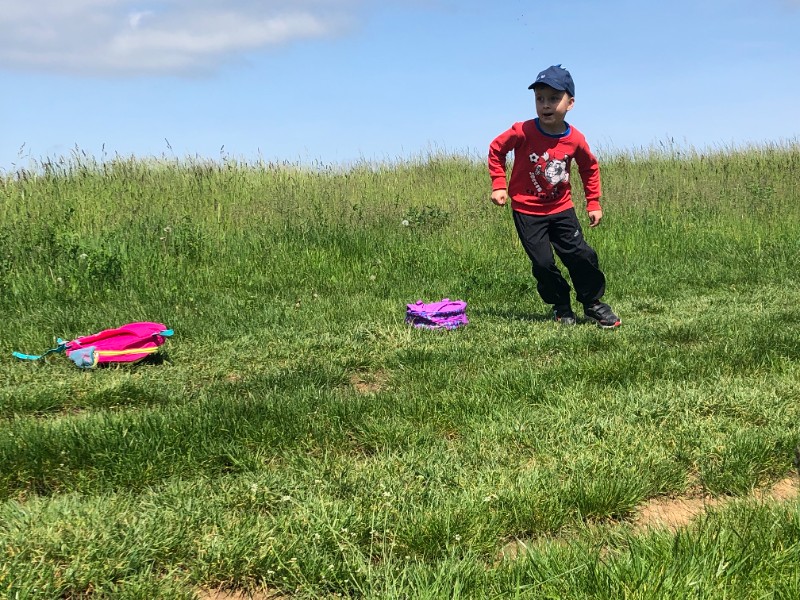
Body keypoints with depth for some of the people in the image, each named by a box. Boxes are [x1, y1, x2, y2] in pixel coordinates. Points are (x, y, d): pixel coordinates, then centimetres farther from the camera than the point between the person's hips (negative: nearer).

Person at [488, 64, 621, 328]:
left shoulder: (575, 139, -9)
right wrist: (499, 185, -8)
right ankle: (562, 308, 19)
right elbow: (495, 149, -2)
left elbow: (590, 167, 10)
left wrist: (594, 203, 10)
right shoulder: (523, 132, -18)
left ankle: (593, 304, 19)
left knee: (582, 255, -2)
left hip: (561, 209, 2)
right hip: (527, 211, -2)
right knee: (543, 264, -4)